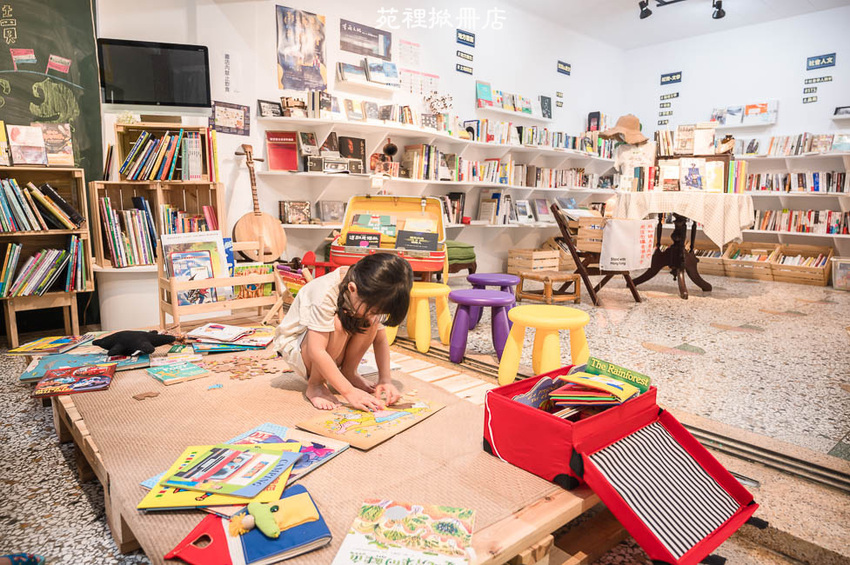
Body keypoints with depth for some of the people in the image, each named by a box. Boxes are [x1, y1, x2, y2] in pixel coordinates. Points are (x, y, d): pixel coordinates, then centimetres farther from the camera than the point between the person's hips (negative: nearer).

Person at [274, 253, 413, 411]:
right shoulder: (325, 294, -36)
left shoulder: (372, 296, -17)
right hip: (295, 344, -5)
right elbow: (316, 351, -37)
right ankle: (315, 384, -15)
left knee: (371, 322, -21)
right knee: (338, 323, -35)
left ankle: (349, 373, -3)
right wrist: (349, 392, -39)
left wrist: (385, 379, -21)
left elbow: (380, 340, -8)